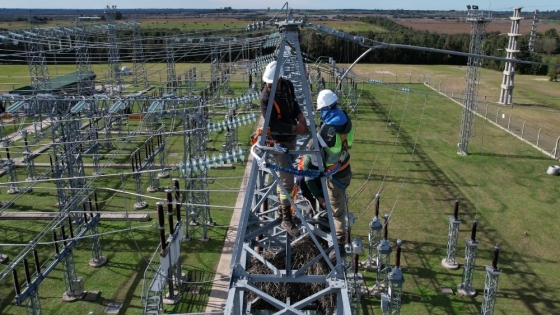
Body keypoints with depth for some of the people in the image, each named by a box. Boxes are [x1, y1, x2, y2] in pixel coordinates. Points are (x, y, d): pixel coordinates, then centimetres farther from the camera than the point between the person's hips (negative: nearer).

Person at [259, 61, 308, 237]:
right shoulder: (265, 97, -24)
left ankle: (281, 207, 39)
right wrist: (295, 128, -24)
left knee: (284, 175, 21)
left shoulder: (288, 86, -5)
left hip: (290, 138, 7)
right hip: (278, 141, -7)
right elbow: (272, 124, -26)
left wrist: (300, 116, -4)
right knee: (287, 180, -9)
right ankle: (286, 220, 1)